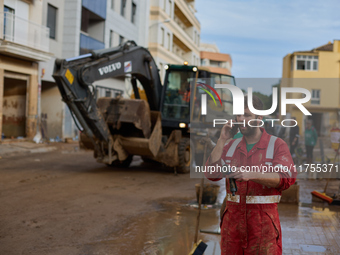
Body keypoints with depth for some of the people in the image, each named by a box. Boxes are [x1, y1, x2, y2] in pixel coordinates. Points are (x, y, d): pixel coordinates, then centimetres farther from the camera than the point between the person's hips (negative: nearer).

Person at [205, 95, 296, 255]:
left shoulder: (277, 145, -2)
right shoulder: (231, 146, 10)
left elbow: (285, 178, -17)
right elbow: (212, 174, -1)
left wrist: (251, 175, -31)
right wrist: (222, 140, -4)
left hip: (263, 221, -4)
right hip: (233, 217, 4)